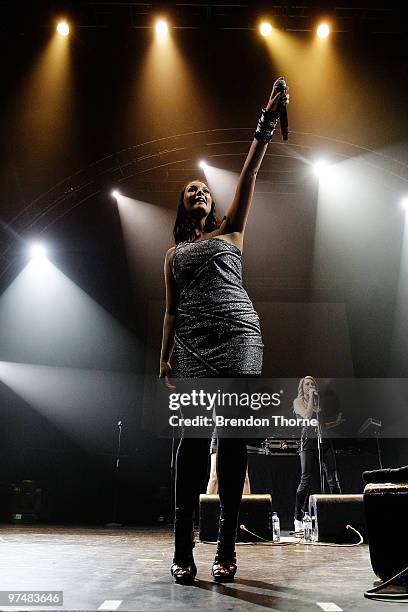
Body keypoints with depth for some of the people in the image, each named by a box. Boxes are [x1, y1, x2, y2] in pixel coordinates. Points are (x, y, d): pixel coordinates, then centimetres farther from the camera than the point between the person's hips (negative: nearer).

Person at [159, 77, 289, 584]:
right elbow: (171, 310, 16)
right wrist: (164, 357, 7)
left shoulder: (230, 231, 20)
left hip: (238, 336, -1)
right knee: (194, 434, -8)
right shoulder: (174, 252, 23)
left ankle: (226, 547, 0)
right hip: (191, 343, 1)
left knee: (232, 435, -6)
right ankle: (183, 549, -4)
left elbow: (249, 174, 9)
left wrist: (266, 122, 1)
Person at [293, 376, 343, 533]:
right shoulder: (298, 401, 6)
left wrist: (337, 422, 16)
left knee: (333, 478, 2)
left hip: (325, 440, 5)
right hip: (309, 441, -5)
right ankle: (298, 518, -5)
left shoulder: (319, 401, 20)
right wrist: (311, 397, -8)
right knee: (306, 479, -10)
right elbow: (307, 416, -13)